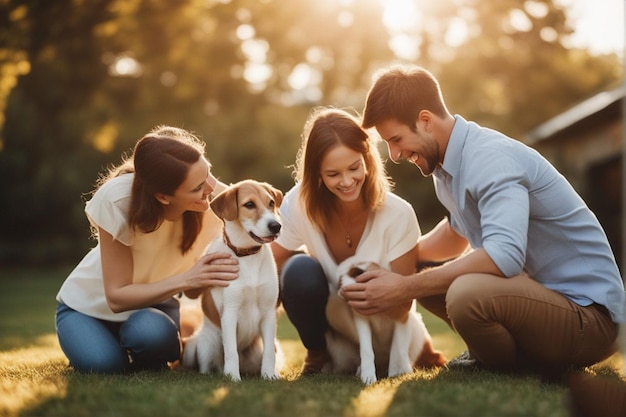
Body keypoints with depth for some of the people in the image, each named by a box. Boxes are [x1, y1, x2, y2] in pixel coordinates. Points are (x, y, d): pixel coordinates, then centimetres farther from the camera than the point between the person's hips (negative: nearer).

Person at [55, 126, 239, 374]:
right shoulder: (117, 199, -32)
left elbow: (193, 290, -16)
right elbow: (117, 297, -27)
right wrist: (185, 279, -40)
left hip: (151, 303, 1)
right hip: (92, 305, -1)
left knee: (150, 333, -34)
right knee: (104, 363, -31)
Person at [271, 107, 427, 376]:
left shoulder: (397, 215, -24)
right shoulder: (300, 203, -21)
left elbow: (402, 302, -20)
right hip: (323, 313, -1)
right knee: (300, 269, -30)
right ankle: (317, 352, -4)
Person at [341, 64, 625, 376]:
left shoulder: (491, 159, -21)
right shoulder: (445, 161, 8)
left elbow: (504, 255, -35)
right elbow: (458, 233, 27)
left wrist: (404, 288, -29)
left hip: (589, 314, -9)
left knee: (467, 293, -34)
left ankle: (515, 372, -4)